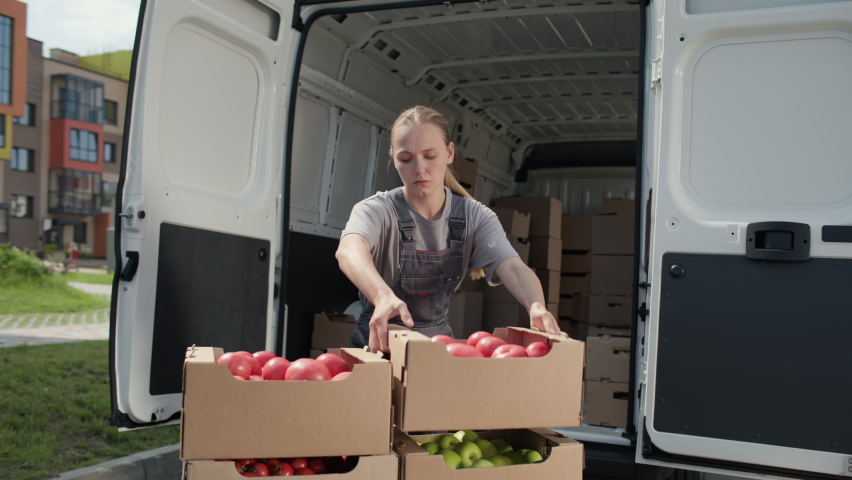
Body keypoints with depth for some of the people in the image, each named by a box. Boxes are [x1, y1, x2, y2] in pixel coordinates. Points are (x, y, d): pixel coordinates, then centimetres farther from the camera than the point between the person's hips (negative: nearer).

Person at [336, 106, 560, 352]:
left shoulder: (475, 217, -4)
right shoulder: (378, 210, -14)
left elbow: (514, 268, -19)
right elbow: (349, 250, -36)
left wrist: (537, 306, -42)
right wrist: (384, 296, -57)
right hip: (379, 346, -4)